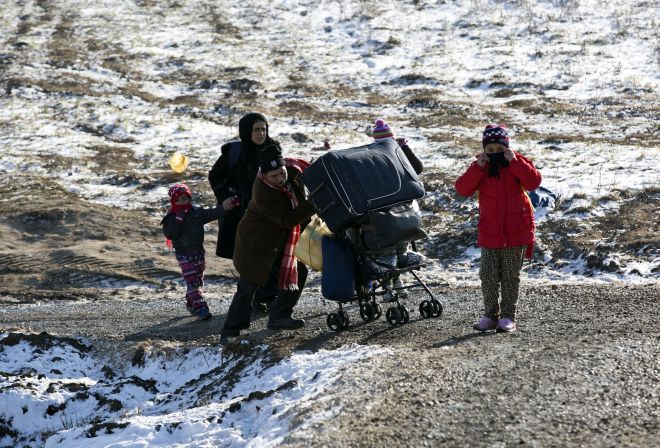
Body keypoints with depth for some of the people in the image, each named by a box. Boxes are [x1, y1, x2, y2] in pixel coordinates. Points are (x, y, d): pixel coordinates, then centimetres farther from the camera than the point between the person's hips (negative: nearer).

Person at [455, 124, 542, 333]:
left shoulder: (518, 163, -1)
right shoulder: (480, 167, 3)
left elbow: (533, 182, -19)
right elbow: (463, 189, -10)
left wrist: (514, 161, -22)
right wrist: (478, 167, -19)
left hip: (516, 231, -2)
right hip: (489, 233, 2)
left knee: (511, 276, 4)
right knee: (488, 275, 0)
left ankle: (508, 316, 10)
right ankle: (490, 315, 10)